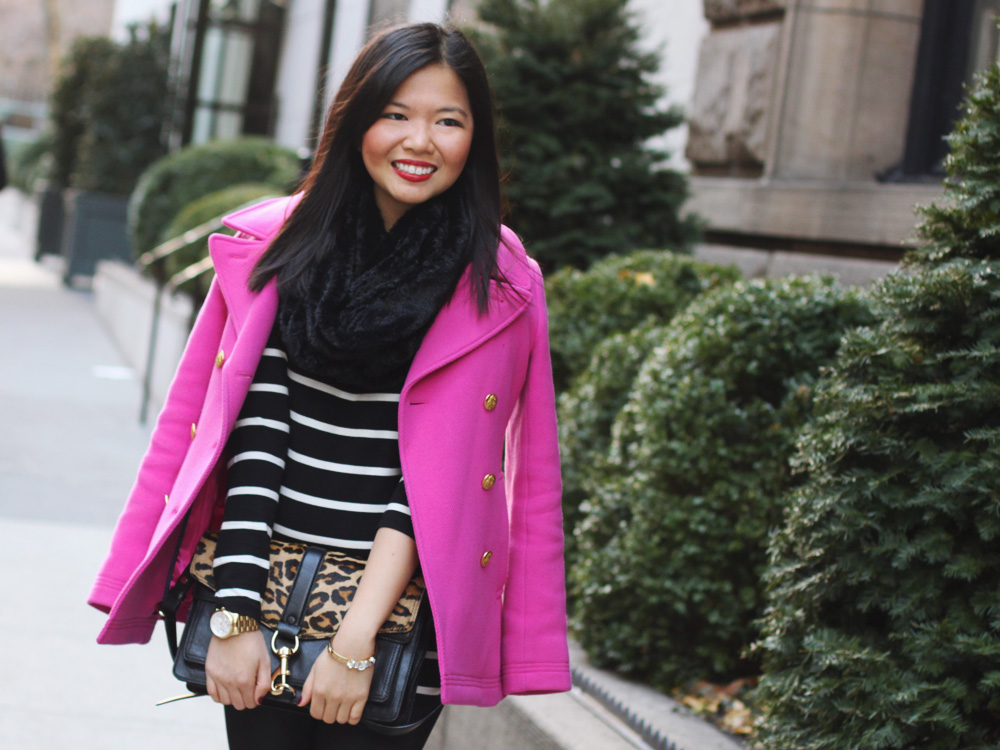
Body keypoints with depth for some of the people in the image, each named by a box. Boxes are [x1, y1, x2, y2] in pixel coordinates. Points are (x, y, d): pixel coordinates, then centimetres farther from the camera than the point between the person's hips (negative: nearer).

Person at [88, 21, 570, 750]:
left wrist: (356, 639, -15)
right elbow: (255, 436, -3)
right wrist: (235, 614, -11)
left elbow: (437, 473, -9)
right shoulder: (278, 246, 2)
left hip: (401, 610, -1)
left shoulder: (497, 290, -3)